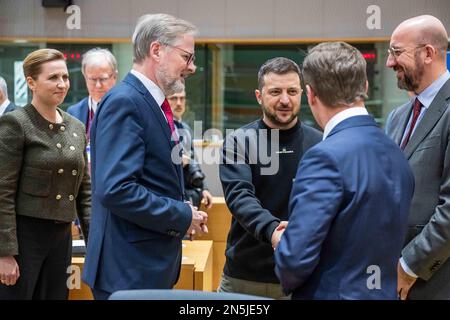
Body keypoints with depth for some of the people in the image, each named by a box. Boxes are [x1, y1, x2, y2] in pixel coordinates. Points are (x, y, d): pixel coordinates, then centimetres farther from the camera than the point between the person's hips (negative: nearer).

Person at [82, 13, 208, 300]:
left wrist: (184, 213, 4)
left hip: (155, 264, 9)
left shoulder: (153, 103, 12)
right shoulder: (124, 102, -17)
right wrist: (182, 215, -17)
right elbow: (115, 189, -26)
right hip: (129, 270, -9)